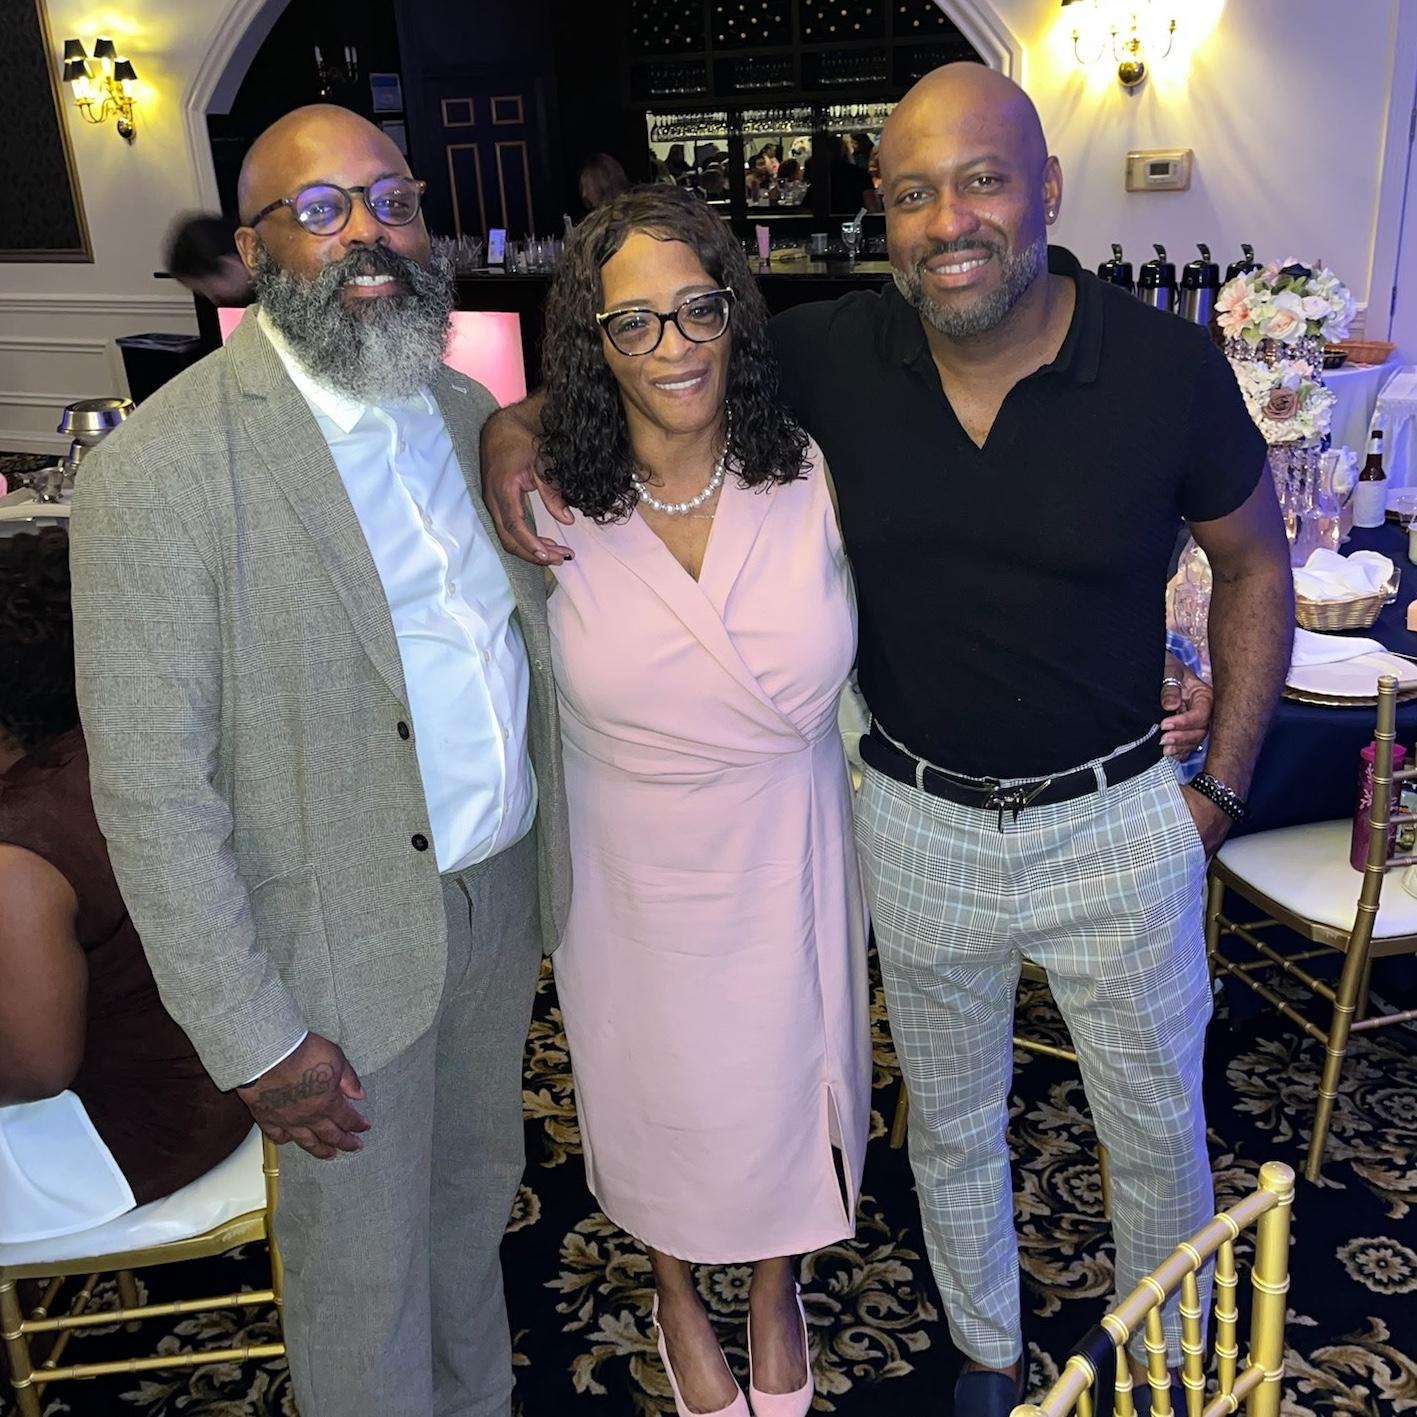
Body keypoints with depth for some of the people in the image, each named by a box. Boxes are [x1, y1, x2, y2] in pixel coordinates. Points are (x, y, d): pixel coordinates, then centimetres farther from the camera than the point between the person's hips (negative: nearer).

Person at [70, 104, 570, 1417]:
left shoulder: (466, 408, 1)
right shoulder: (158, 471, -20)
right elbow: (152, 792, -19)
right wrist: (253, 1038, -16)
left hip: (503, 888, 6)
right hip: (343, 940, -6)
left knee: (477, 1184, 27)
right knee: (362, 1254, 16)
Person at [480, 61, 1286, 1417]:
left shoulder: (1168, 367, -16)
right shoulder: (834, 354, -13)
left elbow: (1253, 562, -1)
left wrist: (1220, 787, -3)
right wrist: (518, 422, -18)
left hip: (1117, 821, -1)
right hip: (918, 824, 1)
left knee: (1158, 1130, 20)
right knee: (952, 1127, 22)